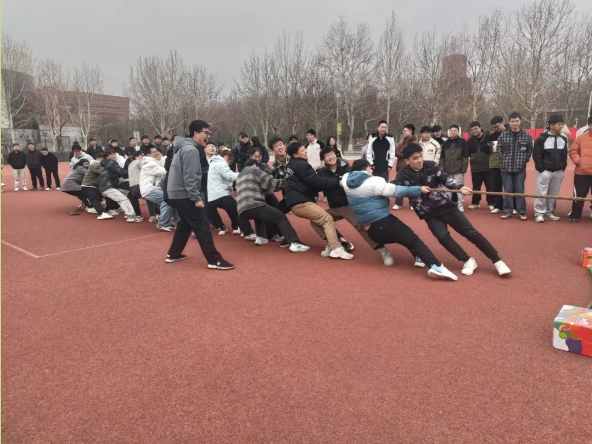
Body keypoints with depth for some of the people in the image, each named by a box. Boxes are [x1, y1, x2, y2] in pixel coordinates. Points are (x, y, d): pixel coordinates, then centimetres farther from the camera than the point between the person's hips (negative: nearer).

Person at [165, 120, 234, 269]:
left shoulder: (184, 147, 16)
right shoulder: (191, 150, -16)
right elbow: (189, 178, -23)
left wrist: (194, 197, 21)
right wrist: (197, 198, -22)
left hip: (176, 194, 10)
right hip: (184, 195, -10)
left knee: (185, 224, 21)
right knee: (202, 226, -9)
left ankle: (173, 254, 28)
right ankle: (214, 260, -8)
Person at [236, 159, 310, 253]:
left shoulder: (240, 176, 35)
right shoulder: (254, 171, 12)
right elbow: (270, 183, 7)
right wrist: (284, 182, 22)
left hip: (242, 209, 8)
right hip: (253, 205, -8)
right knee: (280, 217, -9)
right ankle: (294, 243, -23)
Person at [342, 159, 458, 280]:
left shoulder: (346, 179, 7)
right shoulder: (374, 182, -11)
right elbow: (396, 191, -12)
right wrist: (419, 189, -6)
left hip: (372, 231, 8)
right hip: (383, 223, -8)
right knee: (413, 240, -13)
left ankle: (419, 258, 20)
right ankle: (436, 266, -28)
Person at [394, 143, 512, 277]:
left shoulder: (431, 165, -6)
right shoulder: (403, 175, -8)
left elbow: (446, 179, -11)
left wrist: (460, 187, -31)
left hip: (446, 206, 1)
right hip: (430, 214, 0)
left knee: (471, 232, -3)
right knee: (443, 236, -22)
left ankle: (497, 261, 5)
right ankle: (468, 261, -3)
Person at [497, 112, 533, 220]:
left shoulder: (527, 136, 1)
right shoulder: (503, 135, 1)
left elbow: (530, 150, 10)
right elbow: (499, 149, 7)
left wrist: (524, 160, 1)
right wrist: (503, 161, 1)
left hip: (520, 168, 0)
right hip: (506, 168, 1)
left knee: (520, 190, 3)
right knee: (507, 190, 6)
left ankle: (522, 212, 11)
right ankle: (507, 211, 14)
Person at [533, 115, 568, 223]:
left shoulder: (563, 139, 10)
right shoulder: (542, 139, -7)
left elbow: (564, 155, 17)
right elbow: (536, 155, -8)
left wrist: (563, 167, 9)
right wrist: (541, 168, -12)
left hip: (558, 171, 5)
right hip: (545, 171, -5)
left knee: (553, 194, 9)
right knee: (541, 193, -7)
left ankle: (549, 213, 19)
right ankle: (539, 213, -1)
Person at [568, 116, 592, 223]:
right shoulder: (581, 138, 3)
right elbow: (573, 151, 5)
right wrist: (578, 160, -9)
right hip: (582, 173, 0)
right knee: (579, 195, 4)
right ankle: (575, 216, 14)